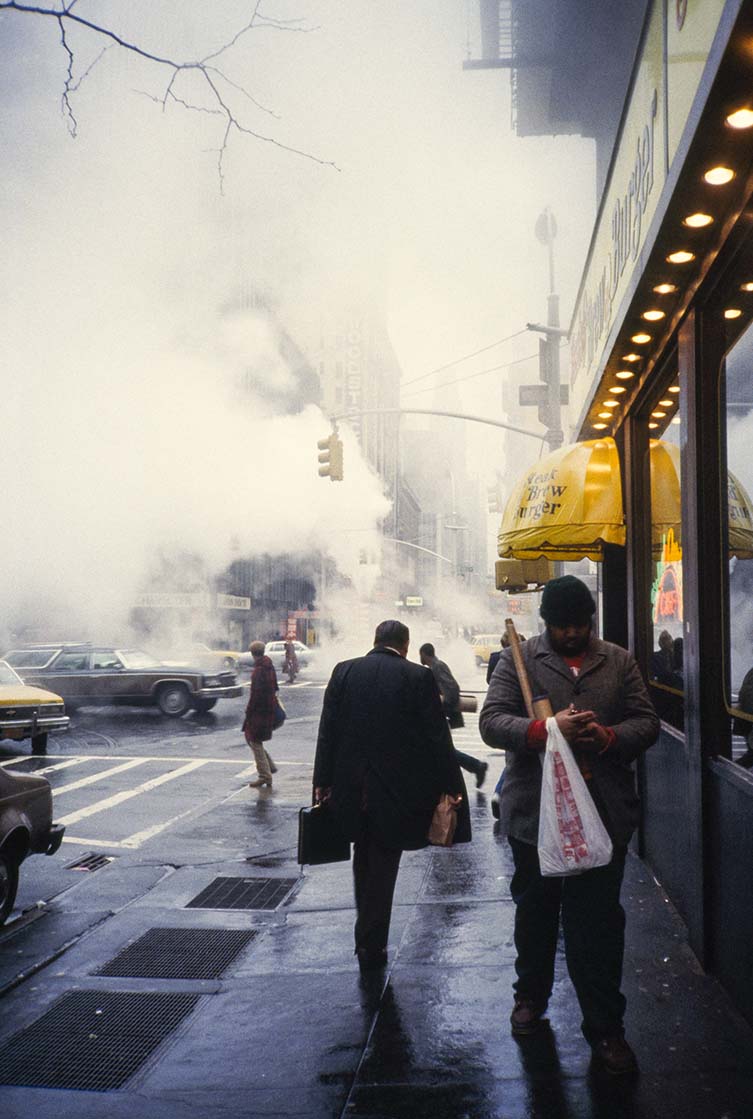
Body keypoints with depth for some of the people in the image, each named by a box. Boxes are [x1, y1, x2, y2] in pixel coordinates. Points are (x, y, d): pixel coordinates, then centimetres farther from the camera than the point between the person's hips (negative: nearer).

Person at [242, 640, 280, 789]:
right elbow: (274, 687, 16)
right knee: (250, 737, 20)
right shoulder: (270, 667, 8)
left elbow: (255, 694, -21)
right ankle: (270, 767, 22)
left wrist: (248, 713, -15)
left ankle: (265, 776, 3)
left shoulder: (258, 670, -19)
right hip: (269, 708, 9)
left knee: (255, 742, 0)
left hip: (259, 710, -9)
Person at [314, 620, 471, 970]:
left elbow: (327, 731, 0)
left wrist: (322, 782, 6)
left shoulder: (344, 671, 0)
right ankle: (372, 947, 12)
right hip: (394, 790, -3)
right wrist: (452, 787, -1)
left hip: (351, 787, 3)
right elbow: (437, 738, -9)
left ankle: (367, 937, 32)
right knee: (382, 867, 8)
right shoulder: (419, 678, -9)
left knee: (364, 860, 21)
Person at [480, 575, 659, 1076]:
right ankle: (531, 996, 39)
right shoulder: (518, 659, 1)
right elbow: (491, 721, -8)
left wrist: (608, 735, -15)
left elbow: (647, 723, 5)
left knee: (599, 920, 3)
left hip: (603, 813, 0)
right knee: (535, 911, 17)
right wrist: (547, 729, -23)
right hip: (535, 811, 0)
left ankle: (605, 1027, 15)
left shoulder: (619, 662, 7)